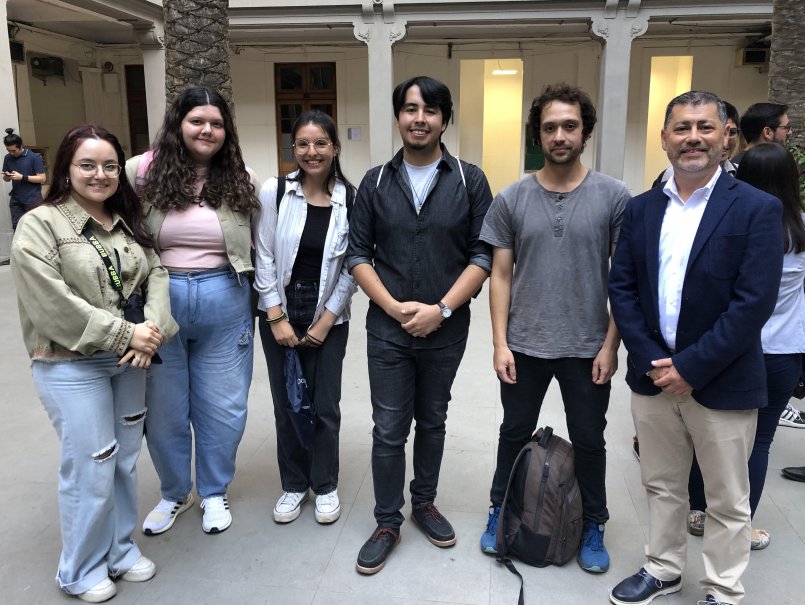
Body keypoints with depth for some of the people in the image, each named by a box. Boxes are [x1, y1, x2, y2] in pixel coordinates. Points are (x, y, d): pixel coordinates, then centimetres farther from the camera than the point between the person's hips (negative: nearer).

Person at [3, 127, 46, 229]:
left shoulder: (34, 157, -9)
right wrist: (6, 176, -8)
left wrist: (22, 177, -19)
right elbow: (6, 179, 16)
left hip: (33, 200, -5)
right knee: (16, 228, 3)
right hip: (15, 200, 5)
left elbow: (42, 178, -10)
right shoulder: (8, 158, 6)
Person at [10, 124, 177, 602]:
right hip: (72, 367, -6)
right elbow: (52, 304, -19)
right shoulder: (39, 225, -10)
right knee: (92, 468, 1)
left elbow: (156, 274, 2)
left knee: (126, 459, 15)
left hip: (130, 362, 6)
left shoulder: (129, 222, 9)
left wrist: (151, 330, -16)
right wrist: (125, 334, -19)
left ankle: (122, 550, 35)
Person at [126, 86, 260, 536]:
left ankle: (215, 492, 35)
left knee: (222, 406, 12)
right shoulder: (147, 171, -4)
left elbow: (257, 243, 5)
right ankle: (174, 493, 38)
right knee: (164, 408, 14)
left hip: (225, 304, 1)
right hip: (159, 302, 0)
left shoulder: (240, 179, 2)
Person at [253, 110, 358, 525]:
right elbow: (264, 258, -5)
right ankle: (294, 485, 30)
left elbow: (351, 268, -3)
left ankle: (325, 486, 27)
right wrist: (276, 318, -9)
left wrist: (326, 320, -7)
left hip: (328, 319, 0)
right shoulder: (273, 192, -7)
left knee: (325, 408, 6)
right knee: (286, 406, 10)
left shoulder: (351, 200, -6)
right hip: (279, 315, 1)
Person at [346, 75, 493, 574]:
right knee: (389, 430, 6)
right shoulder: (376, 181, 3)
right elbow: (358, 253, 1)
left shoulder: (470, 180, -2)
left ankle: (425, 502, 36)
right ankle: (388, 523, 22)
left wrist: (441, 309, -14)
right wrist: (393, 306, -11)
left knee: (432, 422, 16)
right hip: (387, 330, 1)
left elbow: (483, 254, -5)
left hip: (446, 330, 0)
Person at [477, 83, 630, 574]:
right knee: (515, 433, 17)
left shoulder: (614, 196, -5)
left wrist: (611, 344, -7)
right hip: (524, 346, 1)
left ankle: (593, 525, 34)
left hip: (588, 348, -1)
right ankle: (500, 512, 37)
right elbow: (501, 275, 0)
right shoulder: (512, 199, -2)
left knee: (589, 441, 14)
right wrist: (500, 343, -4)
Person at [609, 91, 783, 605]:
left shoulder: (758, 209, -9)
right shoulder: (641, 209, 4)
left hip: (722, 385, -4)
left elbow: (755, 302, -16)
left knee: (728, 502, 12)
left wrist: (690, 367, -18)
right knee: (662, 486, 20)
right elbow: (622, 288, 2)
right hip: (653, 377, 4)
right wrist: (652, 361, -9)